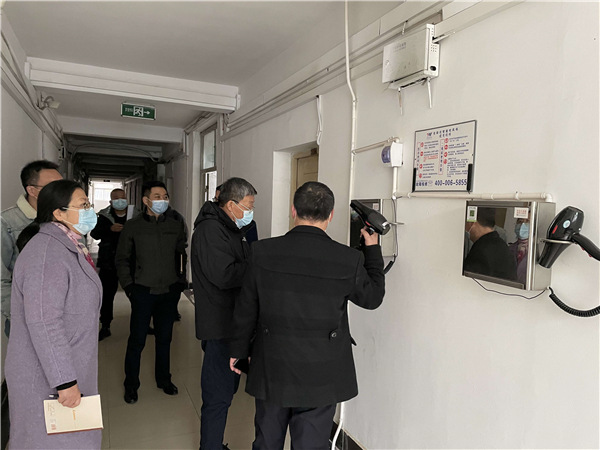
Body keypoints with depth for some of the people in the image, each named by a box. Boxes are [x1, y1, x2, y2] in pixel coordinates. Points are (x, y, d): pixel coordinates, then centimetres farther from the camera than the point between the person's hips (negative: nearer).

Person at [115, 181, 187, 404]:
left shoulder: (176, 224, 2)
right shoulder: (133, 226, -2)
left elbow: (182, 255, 10)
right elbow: (122, 259, 3)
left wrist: (180, 282, 4)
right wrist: (129, 286, -4)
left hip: (169, 291, 2)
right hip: (143, 291, -2)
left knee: (165, 338, 14)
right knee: (137, 340, 5)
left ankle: (163, 379, 32)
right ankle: (131, 385, 24)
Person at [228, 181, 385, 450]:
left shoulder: (263, 252, -12)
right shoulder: (349, 260, -17)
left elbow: (246, 309, -3)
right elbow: (373, 297, 3)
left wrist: (238, 349, 14)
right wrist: (373, 249, 13)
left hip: (270, 370, 2)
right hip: (320, 376, -1)